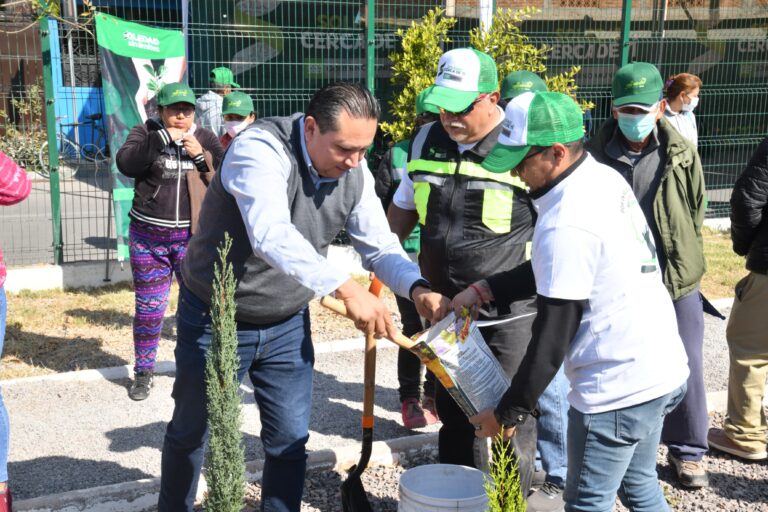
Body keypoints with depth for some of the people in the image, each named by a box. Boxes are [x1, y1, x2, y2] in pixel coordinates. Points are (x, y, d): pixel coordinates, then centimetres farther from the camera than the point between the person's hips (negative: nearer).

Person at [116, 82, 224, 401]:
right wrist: (163, 138, -22)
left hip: (193, 237, 1)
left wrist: (201, 157, -15)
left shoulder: (205, 139, 4)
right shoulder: (146, 133, 0)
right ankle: (143, 372, 22)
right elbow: (126, 164, -18)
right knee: (148, 307, 8)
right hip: (148, 236, 0)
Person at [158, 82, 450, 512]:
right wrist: (346, 287, -53)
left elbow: (381, 246, -4)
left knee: (291, 439, 9)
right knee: (192, 432, 14)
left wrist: (418, 289, -24)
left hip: (287, 324, 5)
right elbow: (271, 235, -43)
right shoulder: (260, 149, -28)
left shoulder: (355, 173, -8)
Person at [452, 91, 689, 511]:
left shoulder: (567, 224, -24)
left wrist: (510, 412, -9)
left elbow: (552, 338, -19)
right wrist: (485, 289, 8)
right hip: (661, 369, 9)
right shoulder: (606, 178, 4)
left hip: (616, 390, -9)